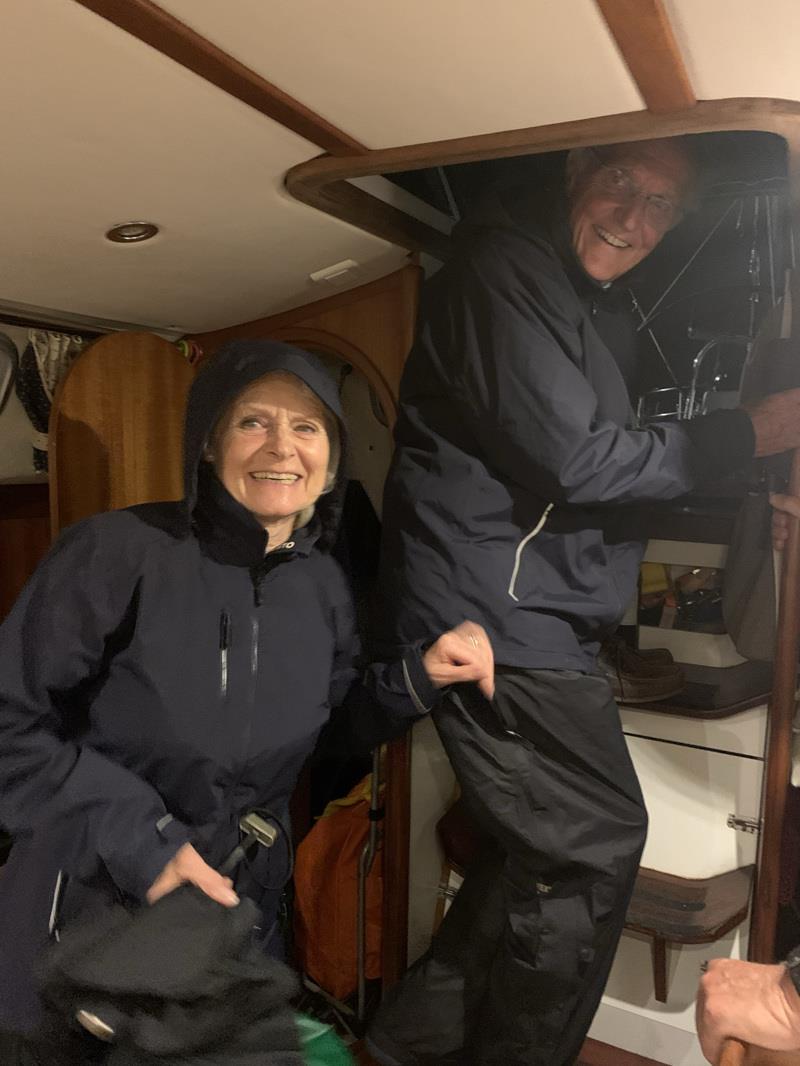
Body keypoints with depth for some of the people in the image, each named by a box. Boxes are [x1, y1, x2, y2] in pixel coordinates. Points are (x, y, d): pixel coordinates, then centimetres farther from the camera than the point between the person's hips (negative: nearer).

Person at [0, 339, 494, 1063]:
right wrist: (133, 837, -24)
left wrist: (417, 678, -9)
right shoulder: (117, 553, -22)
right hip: (91, 902, -4)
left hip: (244, 900, 5)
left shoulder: (325, 586, -4)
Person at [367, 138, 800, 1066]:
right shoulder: (503, 272, -11)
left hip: (527, 623, 10)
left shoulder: (571, 301, 22)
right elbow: (577, 460, -17)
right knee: (596, 848, 1)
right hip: (496, 620, -10)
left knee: (544, 854, 16)